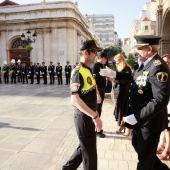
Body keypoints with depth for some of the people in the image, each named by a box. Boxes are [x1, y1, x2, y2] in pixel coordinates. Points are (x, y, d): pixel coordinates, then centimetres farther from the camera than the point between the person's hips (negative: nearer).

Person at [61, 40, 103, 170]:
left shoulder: (89, 70, 9)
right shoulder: (78, 72, -21)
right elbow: (75, 99, -32)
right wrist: (95, 116, -35)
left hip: (89, 115, 9)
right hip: (84, 117, -9)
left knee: (85, 147, 24)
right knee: (90, 152, 9)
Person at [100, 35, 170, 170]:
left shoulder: (158, 67, -26)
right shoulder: (146, 63, 3)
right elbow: (135, 78, 18)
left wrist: (136, 117, -29)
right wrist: (114, 74, 9)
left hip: (149, 120, -9)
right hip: (141, 118, 10)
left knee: (145, 156, 13)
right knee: (138, 145, 27)